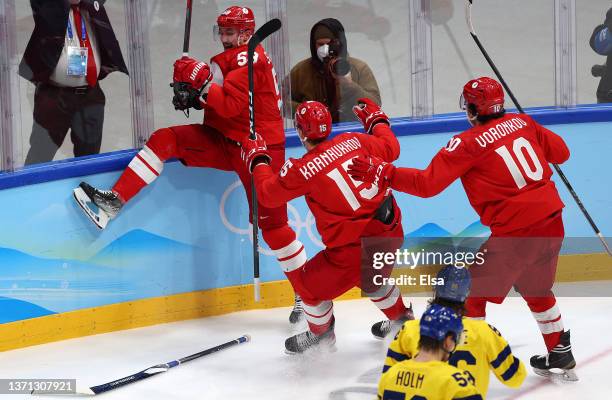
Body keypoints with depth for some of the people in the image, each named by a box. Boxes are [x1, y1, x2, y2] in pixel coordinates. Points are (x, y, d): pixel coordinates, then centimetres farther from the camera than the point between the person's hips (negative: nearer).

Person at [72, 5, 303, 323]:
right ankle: (115, 201, -12)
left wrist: (202, 80, -25)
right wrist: (191, 93, 1)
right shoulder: (225, 59, 16)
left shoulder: (250, 57, -13)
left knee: (271, 222, -8)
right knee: (166, 140, -8)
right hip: (224, 142, 8)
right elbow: (219, 98, 18)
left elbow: (231, 105, -23)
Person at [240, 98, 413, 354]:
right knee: (369, 274, 36)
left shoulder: (302, 169, -13)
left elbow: (268, 194, 1)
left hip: (356, 247, -6)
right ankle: (402, 319, 50)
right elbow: (391, 149, 15)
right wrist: (376, 119, 32)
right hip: (391, 233, 7)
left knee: (309, 282, 17)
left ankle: (321, 334, 38)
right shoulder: (354, 141, -1)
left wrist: (258, 159, 16)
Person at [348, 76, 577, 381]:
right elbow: (561, 152, 18)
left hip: (514, 232, -7)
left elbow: (427, 184, -15)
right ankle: (561, 355, 41)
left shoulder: (468, 143, -10)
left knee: (470, 295, 6)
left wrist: (382, 172, -11)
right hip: (552, 223, 7)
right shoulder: (522, 122, 7)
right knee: (537, 290, 29)